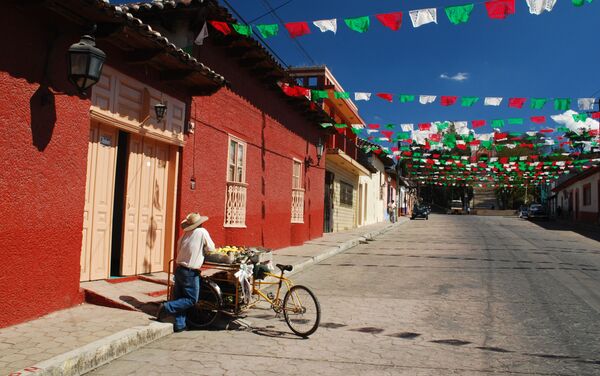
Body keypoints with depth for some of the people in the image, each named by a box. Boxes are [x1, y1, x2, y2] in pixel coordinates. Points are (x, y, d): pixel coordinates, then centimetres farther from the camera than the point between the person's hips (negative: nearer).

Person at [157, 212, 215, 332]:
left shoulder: (185, 234, 9)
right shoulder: (202, 232, -8)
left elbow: (179, 249, 14)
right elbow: (211, 248, -2)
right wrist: (203, 250, 18)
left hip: (179, 269, 7)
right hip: (190, 272, -7)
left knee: (180, 299, 12)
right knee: (191, 300, 2)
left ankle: (179, 325, 15)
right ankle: (166, 307, -8)